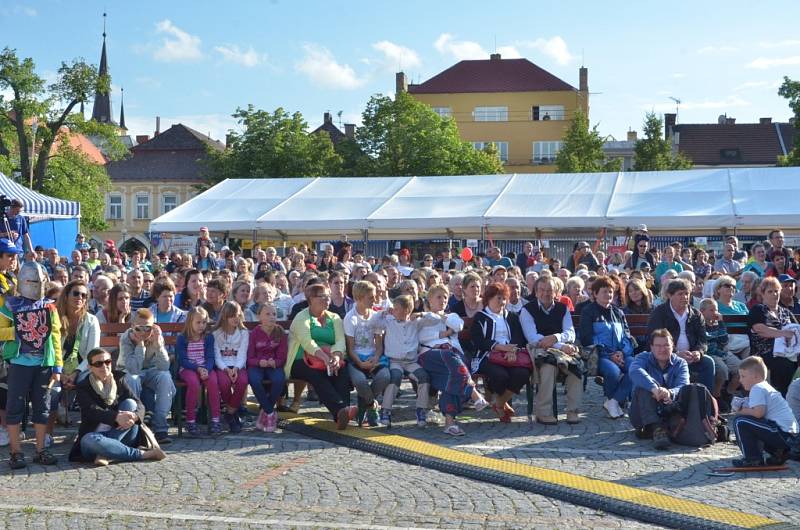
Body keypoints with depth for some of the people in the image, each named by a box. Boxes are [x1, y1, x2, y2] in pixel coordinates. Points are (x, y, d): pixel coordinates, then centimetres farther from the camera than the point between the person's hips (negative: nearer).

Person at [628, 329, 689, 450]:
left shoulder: (680, 363, 6)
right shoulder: (643, 358, 0)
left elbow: (683, 386, -15)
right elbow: (635, 372, -26)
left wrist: (670, 393, -39)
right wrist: (654, 389, -44)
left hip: (670, 413, 2)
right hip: (642, 416, -2)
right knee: (644, 385, -27)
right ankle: (655, 428, -43)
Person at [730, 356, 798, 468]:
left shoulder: (757, 388, -9)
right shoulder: (766, 387, 21)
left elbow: (759, 412, -22)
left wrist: (741, 411, -5)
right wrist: (744, 407, 7)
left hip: (782, 433, -10)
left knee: (740, 421, -11)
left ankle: (753, 459, -7)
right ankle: (779, 453, 20)